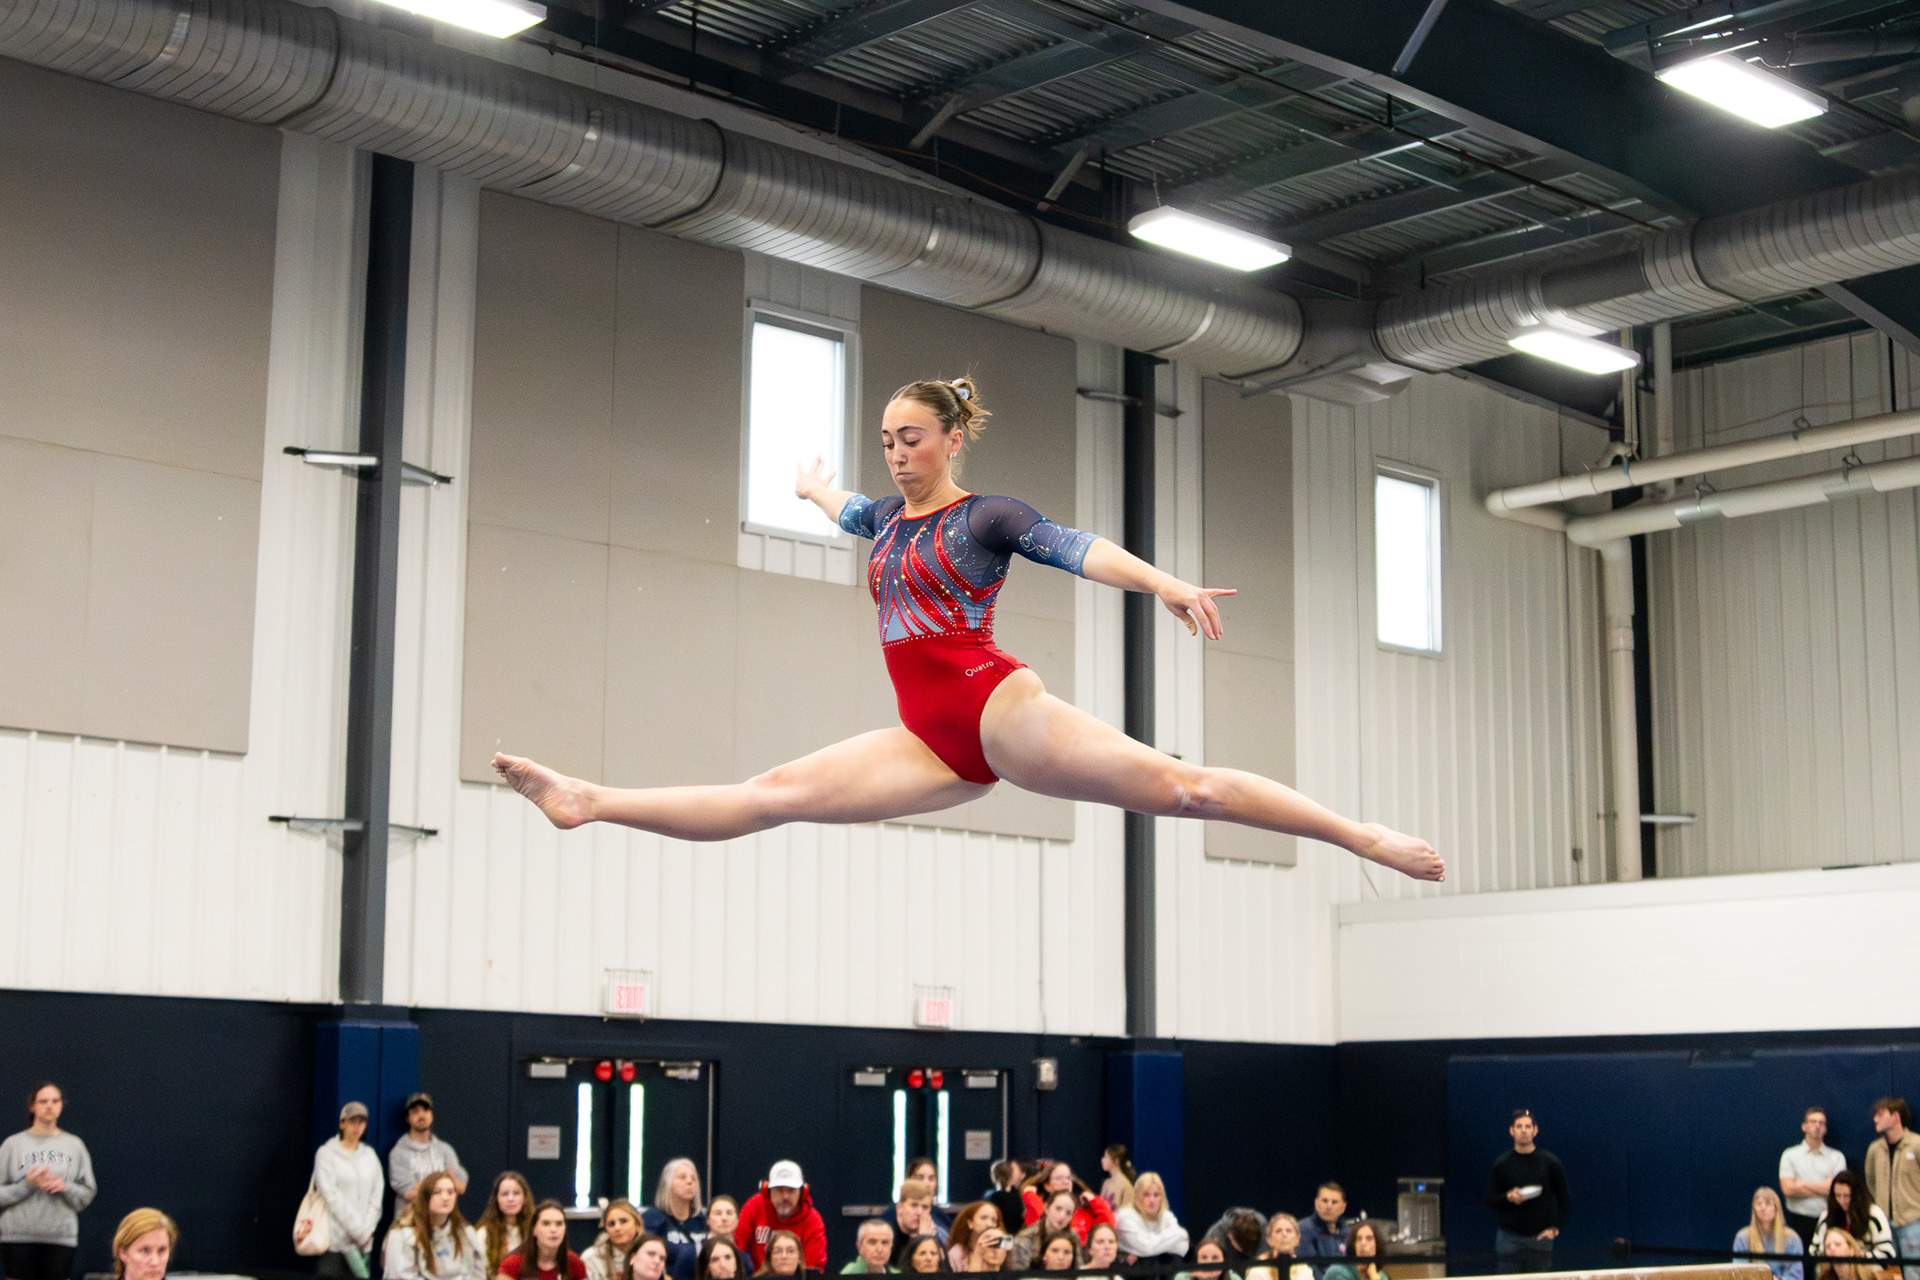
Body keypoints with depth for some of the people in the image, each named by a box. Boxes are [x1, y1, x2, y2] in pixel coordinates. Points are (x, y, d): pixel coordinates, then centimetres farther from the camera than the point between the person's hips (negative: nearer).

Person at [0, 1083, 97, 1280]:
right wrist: (27, 1184, -14)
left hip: (62, 1237, 1)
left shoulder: (75, 1146, 9)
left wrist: (65, 1187, -10)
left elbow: (88, 1194, 9)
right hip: (18, 1236, -1)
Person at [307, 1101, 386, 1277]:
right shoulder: (327, 1153, 0)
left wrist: (367, 1230, -2)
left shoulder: (369, 1155, 14)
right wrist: (358, 1230, -10)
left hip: (364, 1239, 4)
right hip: (336, 1238, -4)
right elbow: (332, 1196, -7)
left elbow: (376, 1196, 10)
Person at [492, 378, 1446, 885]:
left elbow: (1075, 549, -17)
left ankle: (1366, 837, -15)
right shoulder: (886, 519, 19)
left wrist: (1163, 583, -34)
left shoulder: (988, 516, 1)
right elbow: (846, 510, 44)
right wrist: (815, 489, 67)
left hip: (998, 708, -5)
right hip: (936, 743, 6)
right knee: (776, 794, 0)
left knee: (1177, 787, -16)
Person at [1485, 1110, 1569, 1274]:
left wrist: (1554, 1228, -1)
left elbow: (1564, 1199, 8)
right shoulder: (1502, 1164, 4)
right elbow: (1489, 1200, 6)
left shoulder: (1550, 1161, 3)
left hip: (1540, 1236, 0)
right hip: (1509, 1238, 0)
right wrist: (1508, 1197, -14)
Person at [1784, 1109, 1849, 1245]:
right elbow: (1788, 1189, -4)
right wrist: (1822, 1189, -3)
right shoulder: (1790, 1155, 8)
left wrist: (1803, 1184, -3)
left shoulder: (1836, 1157, 9)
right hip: (1798, 1220, 0)